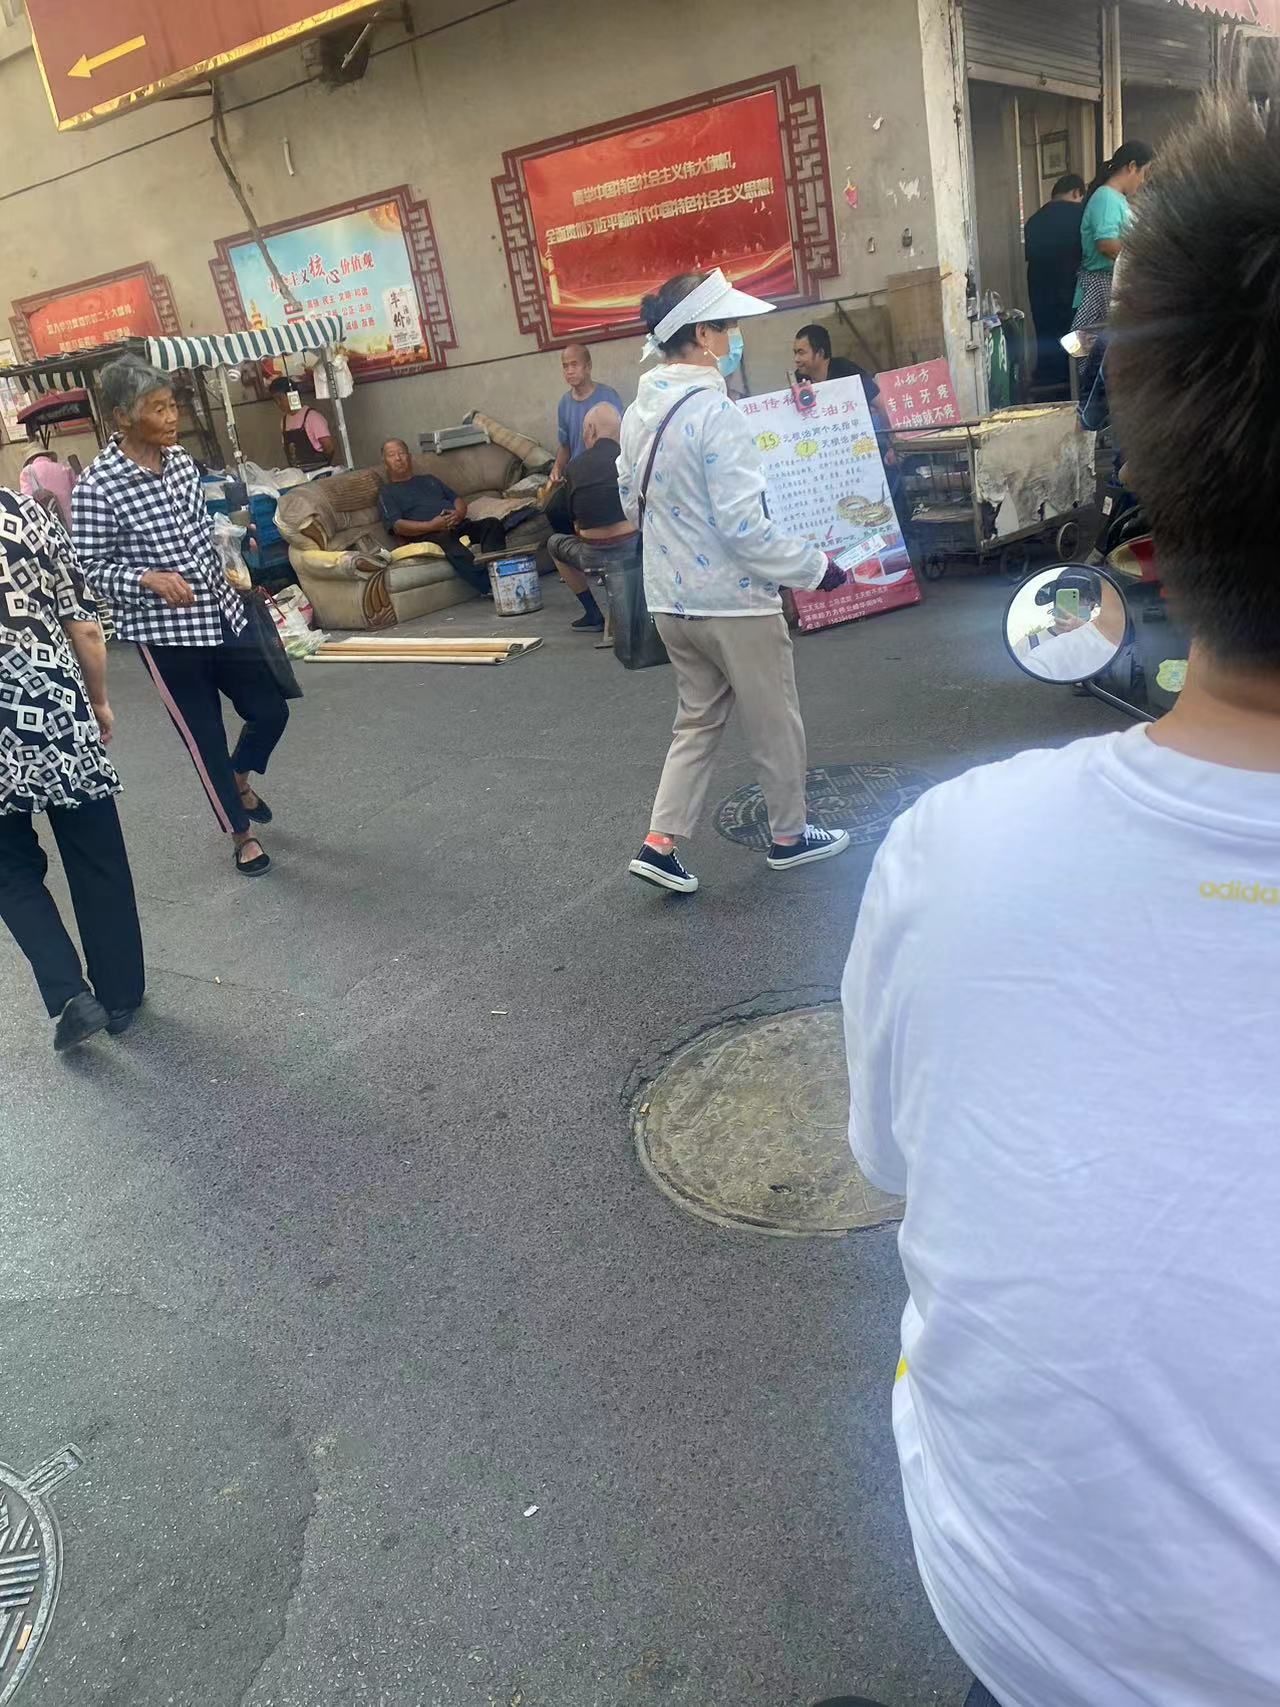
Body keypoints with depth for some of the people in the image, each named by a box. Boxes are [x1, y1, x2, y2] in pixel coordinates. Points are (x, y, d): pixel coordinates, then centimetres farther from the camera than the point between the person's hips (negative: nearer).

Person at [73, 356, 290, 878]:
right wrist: (149, 579, -27)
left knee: (271, 709, 11)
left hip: (222, 615, 6)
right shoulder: (96, 487, -16)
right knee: (204, 737, 7)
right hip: (163, 633, -6)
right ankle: (242, 834, 27)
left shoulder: (181, 461, 3)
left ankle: (240, 778, 43)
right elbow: (90, 570, -11)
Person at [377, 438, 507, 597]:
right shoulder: (387, 493, 18)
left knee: (492, 524, -23)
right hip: (427, 534, -5)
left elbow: (458, 499, 25)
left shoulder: (429, 480, 34)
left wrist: (459, 514, -2)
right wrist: (431, 526, -16)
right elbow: (397, 526, 1)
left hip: (459, 525, 6)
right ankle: (488, 587, -57)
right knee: (446, 538, -41)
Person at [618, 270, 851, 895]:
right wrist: (815, 568, -13)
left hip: (671, 600, 8)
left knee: (698, 720, 19)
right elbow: (745, 529, -23)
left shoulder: (638, 414, 4)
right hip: (734, 601, -7)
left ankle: (660, 842, 12)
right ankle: (790, 835, 28)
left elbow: (632, 504, 16)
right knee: (775, 726, 11)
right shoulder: (715, 413, -20)